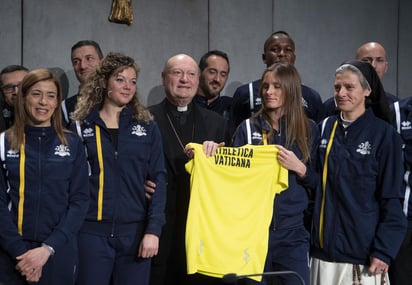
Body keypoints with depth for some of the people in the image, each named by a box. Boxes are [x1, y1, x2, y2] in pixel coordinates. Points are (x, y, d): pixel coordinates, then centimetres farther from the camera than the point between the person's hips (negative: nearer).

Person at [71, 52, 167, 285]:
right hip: (92, 231, 0)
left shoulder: (147, 126, 6)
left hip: (136, 231, 1)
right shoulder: (82, 125, 5)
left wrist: (153, 230, -7)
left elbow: (158, 179, 2)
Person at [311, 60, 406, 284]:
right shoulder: (325, 128, 7)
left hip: (362, 251, -4)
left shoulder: (384, 134, -4)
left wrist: (384, 251, -11)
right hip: (324, 249, 4)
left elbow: (391, 198, -6)